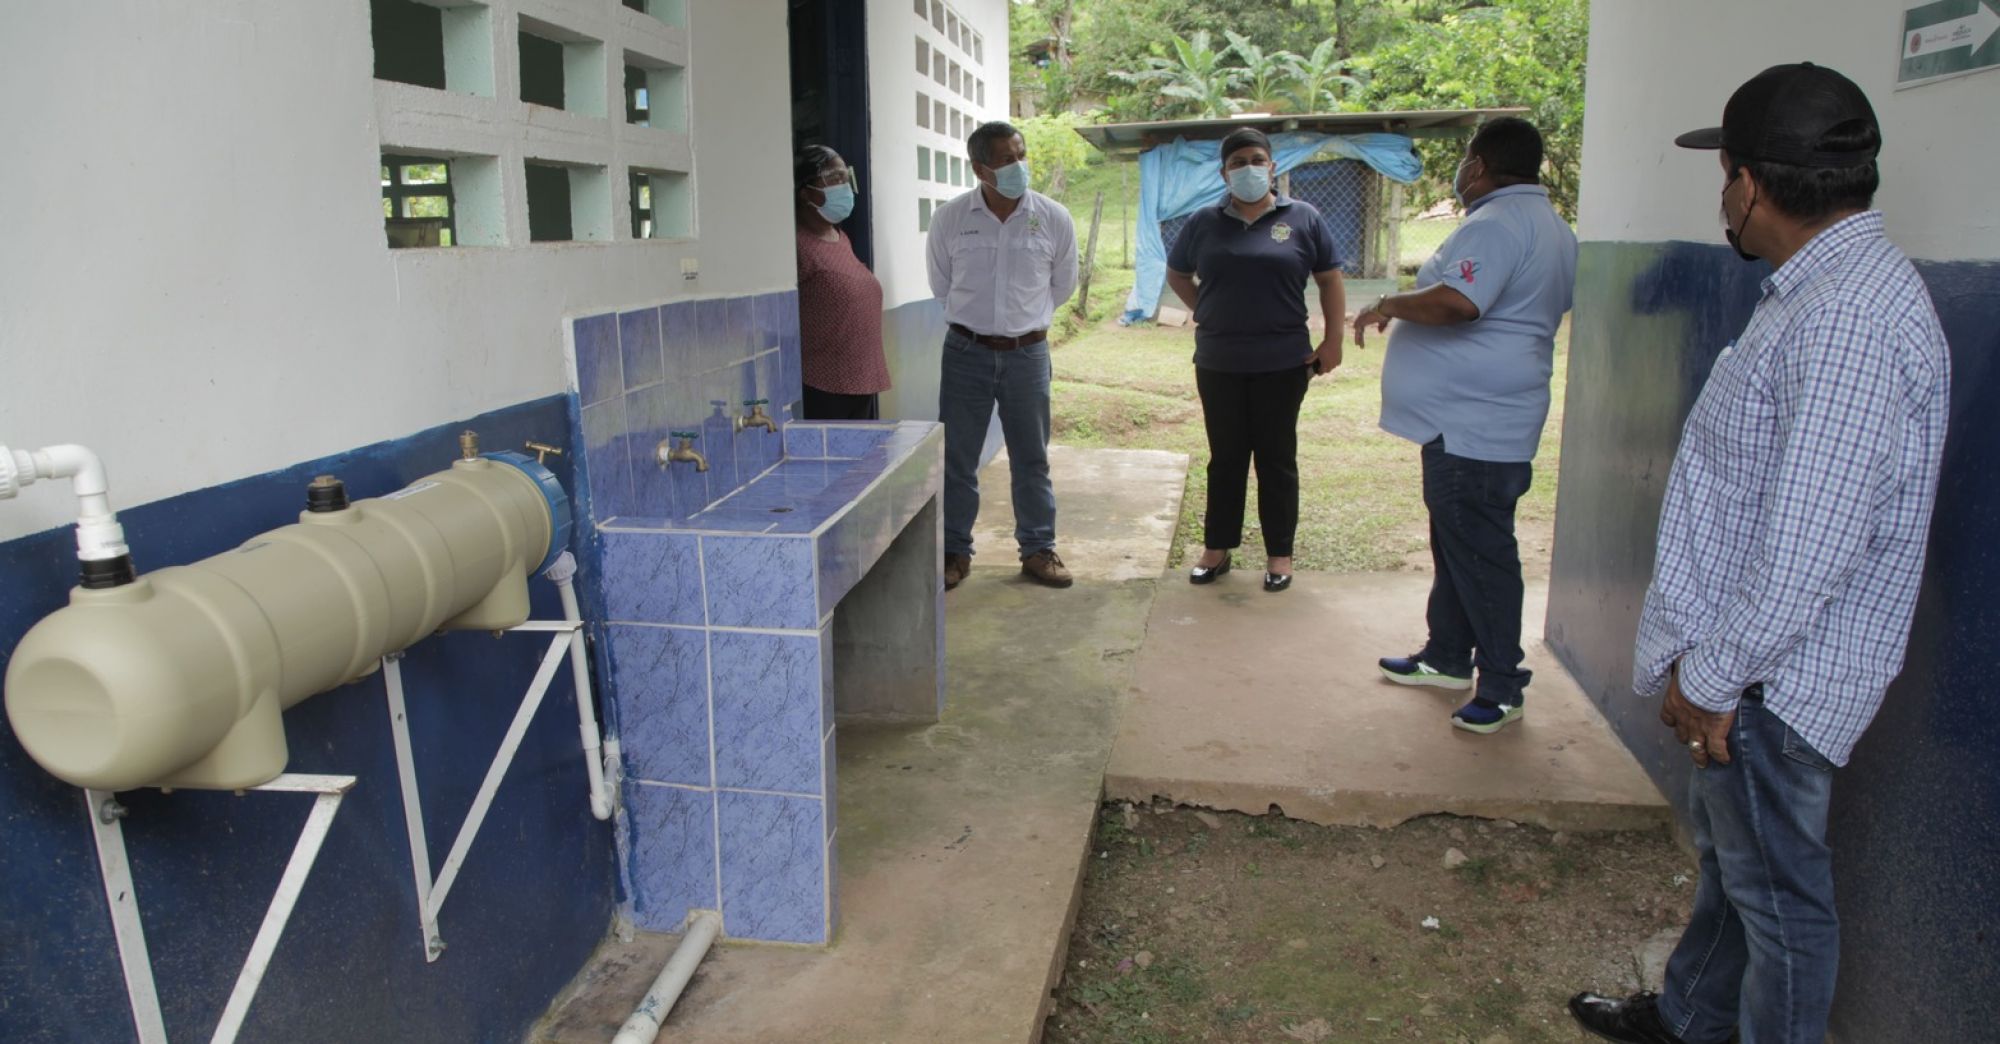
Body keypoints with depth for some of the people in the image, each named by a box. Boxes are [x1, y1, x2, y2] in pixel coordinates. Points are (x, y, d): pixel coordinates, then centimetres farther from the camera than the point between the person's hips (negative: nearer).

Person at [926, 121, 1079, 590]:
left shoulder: (1054, 218, -4)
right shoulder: (949, 219, -6)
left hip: (1027, 353, 0)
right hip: (966, 352, 0)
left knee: (1031, 459, 9)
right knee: (956, 458, 5)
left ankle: (1038, 551, 22)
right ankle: (954, 552, 19)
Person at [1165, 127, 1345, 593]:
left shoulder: (1303, 218, 0)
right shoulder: (1203, 222, 5)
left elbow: (1329, 279, 4)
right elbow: (1177, 275, 18)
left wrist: (1333, 338, -3)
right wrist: (1207, 312, 7)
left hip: (1282, 363, -2)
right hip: (1218, 363, 2)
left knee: (1277, 458, 6)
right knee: (1225, 457, 10)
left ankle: (1279, 553, 16)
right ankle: (1217, 547, 21)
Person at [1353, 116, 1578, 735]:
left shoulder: (1497, 224, -18)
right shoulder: (1550, 226, 16)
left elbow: (1457, 301, -32)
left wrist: (1390, 305, -15)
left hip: (1474, 427, -11)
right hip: (1466, 421, 11)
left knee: (1480, 552, -3)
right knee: (1454, 541, 19)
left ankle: (1503, 687, 6)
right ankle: (1447, 657, 31)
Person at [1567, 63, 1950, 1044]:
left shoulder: (1853, 316, -24)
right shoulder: (1818, 287, 10)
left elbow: (1810, 547, -28)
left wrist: (1713, 676, -18)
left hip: (1769, 678, -11)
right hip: (1737, 661, 11)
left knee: (1776, 890, 7)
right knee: (1728, 855, 25)